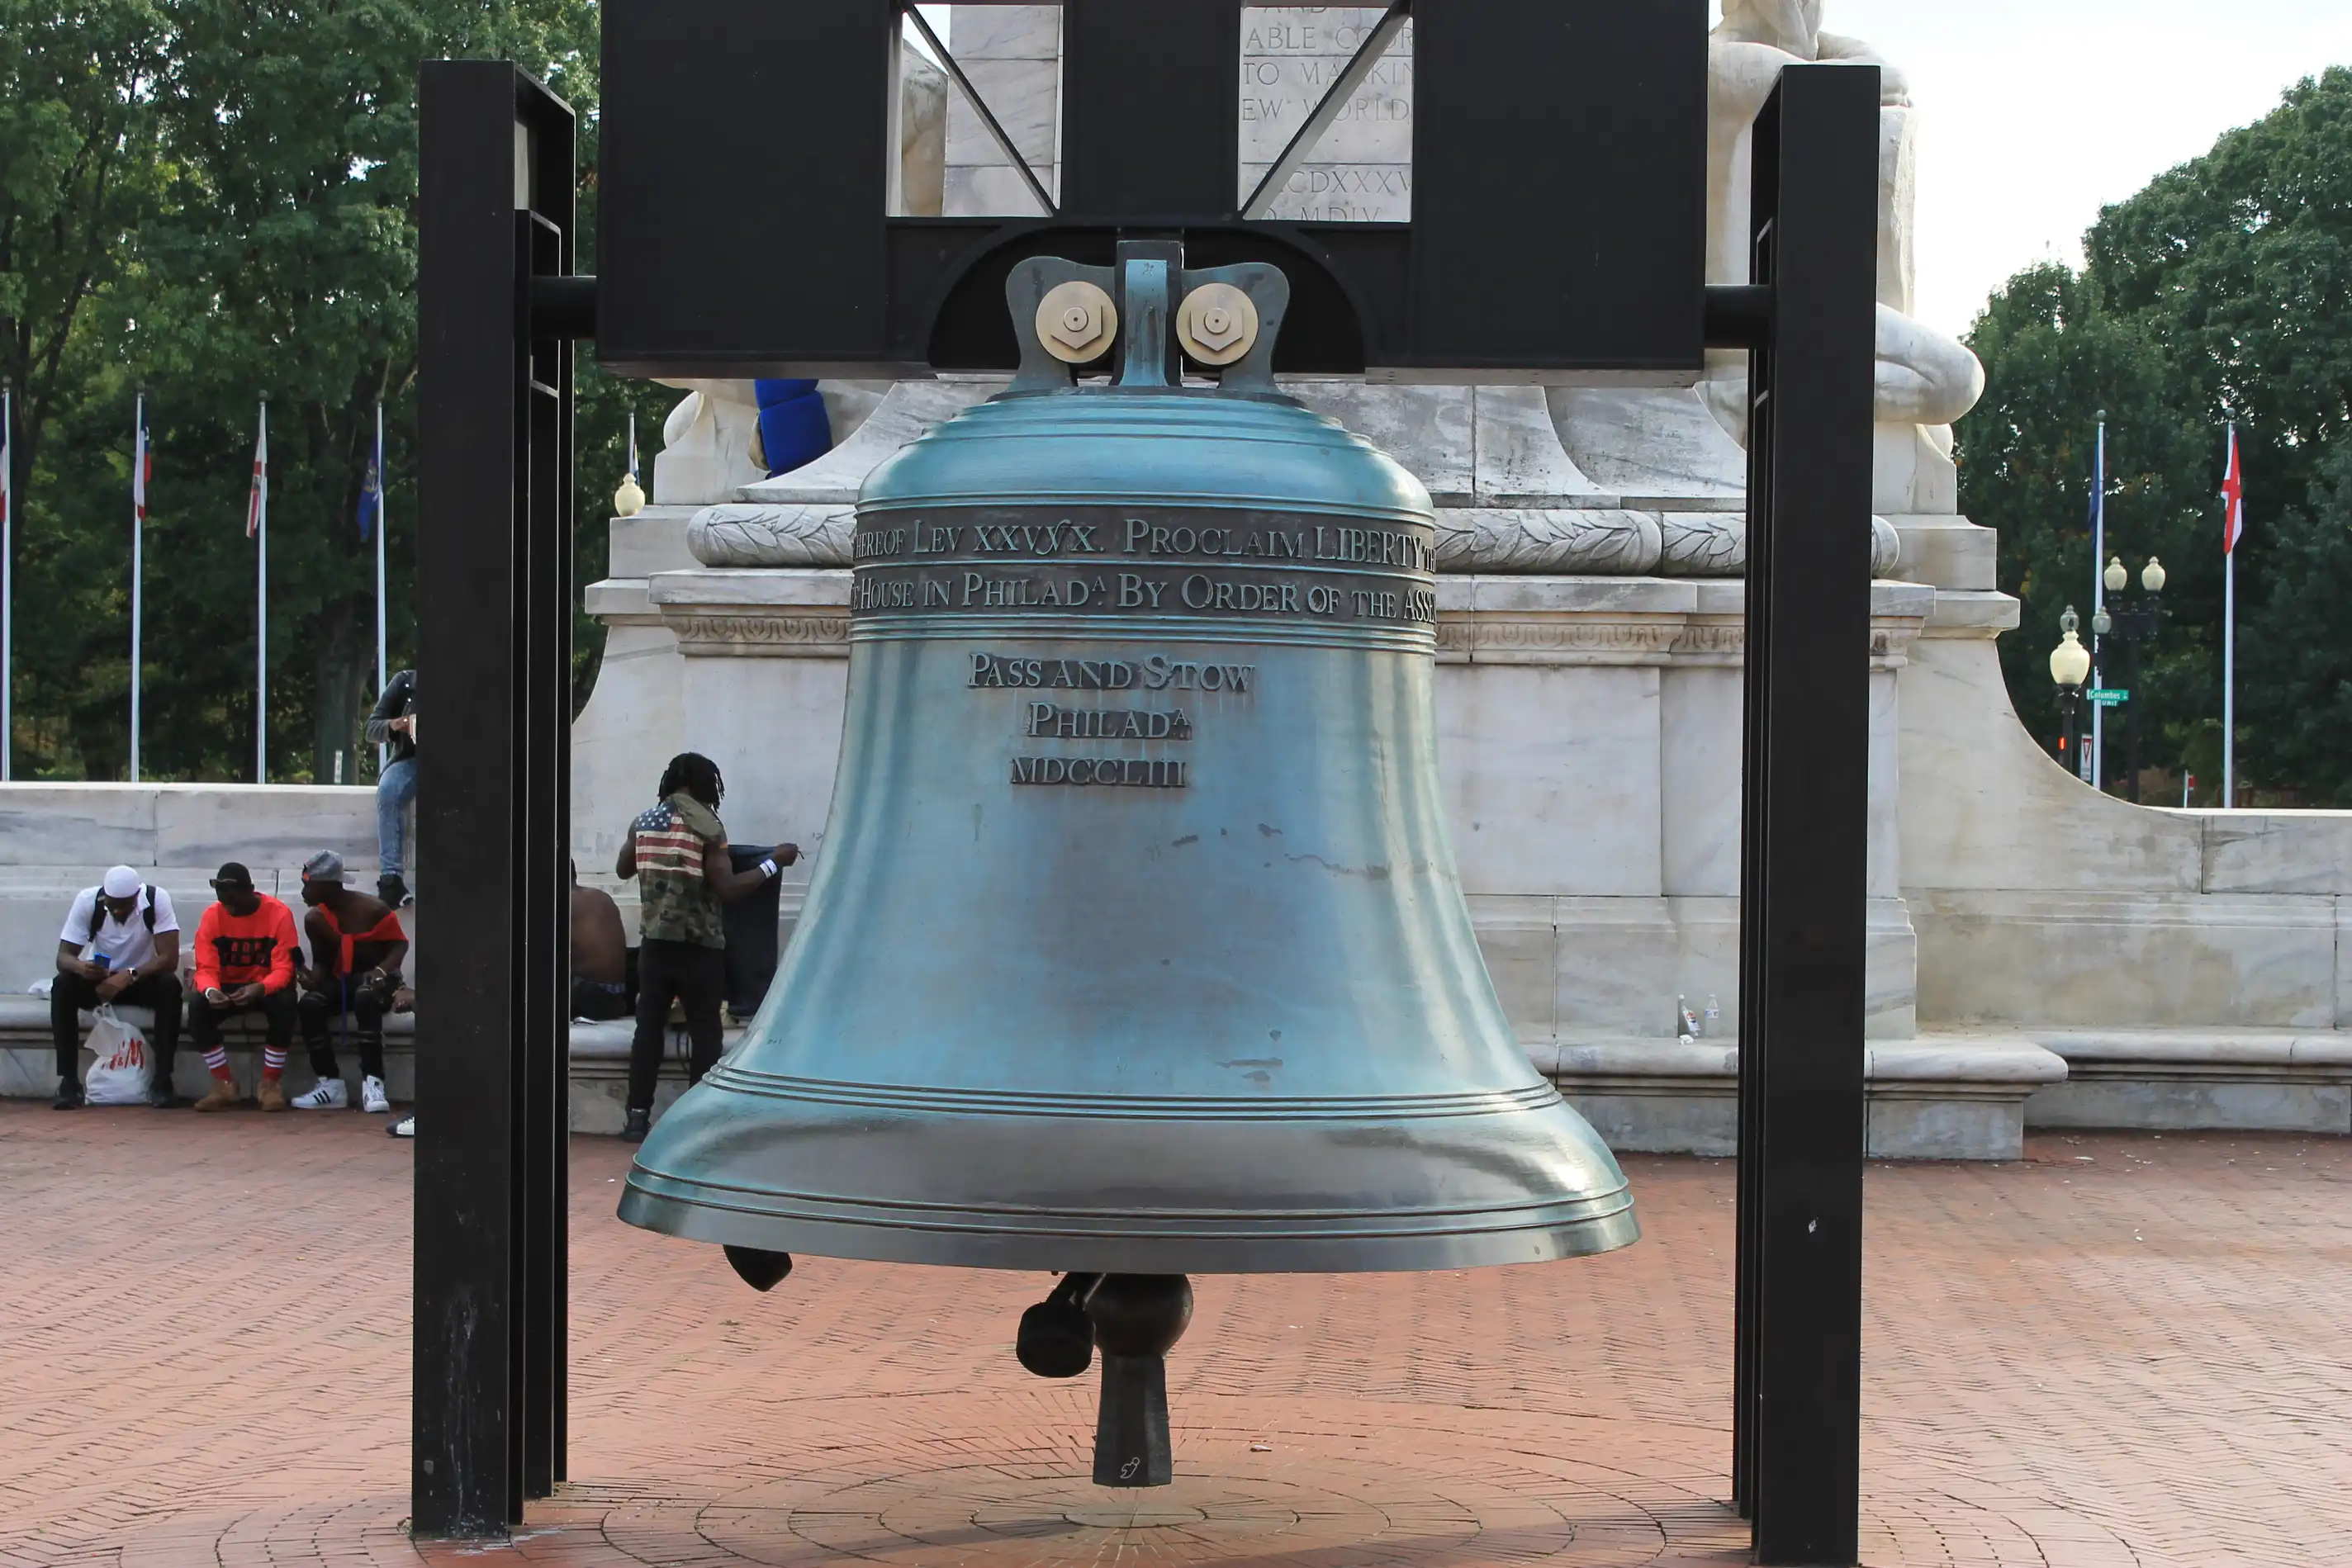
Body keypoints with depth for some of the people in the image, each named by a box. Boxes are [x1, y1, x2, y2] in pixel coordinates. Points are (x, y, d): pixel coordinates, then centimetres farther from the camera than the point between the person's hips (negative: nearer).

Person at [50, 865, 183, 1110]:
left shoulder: (157, 900, -21)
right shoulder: (87, 900, -17)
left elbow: (170, 958, -25)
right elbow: (63, 956, -17)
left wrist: (129, 976, -39)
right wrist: (80, 967, -41)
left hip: (143, 980, -1)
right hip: (100, 980, 1)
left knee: (170, 985, -33)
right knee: (62, 985, -29)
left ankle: (162, 1080, -26)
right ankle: (69, 1081, -26)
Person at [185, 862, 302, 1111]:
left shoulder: (279, 914, -16)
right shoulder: (212, 916, -8)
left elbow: (283, 969, -19)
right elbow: (206, 968, -11)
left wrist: (259, 989, -41)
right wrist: (210, 990, -36)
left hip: (267, 987, -2)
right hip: (227, 988, 2)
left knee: (284, 1004, -36)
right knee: (197, 1006, -28)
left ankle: (269, 1084, -21)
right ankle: (224, 1085, -18)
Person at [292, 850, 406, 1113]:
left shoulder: (373, 909, -15)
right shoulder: (314, 919, -1)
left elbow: (400, 944, -6)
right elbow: (322, 961, 6)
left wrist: (381, 971, -25)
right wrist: (314, 979, -18)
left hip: (375, 979, -4)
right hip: (341, 981, 4)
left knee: (365, 996, -40)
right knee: (309, 1004, -28)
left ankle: (372, 1082, -43)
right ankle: (331, 1085, -25)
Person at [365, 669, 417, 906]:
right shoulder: (405, 682, -2)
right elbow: (372, 729, -1)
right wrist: (392, 726, -25)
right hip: (409, 759, 1)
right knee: (388, 792, -33)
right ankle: (391, 878, -38)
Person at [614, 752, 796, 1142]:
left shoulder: (643, 823, 8)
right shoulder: (706, 825, -9)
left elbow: (622, 870, 24)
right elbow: (727, 887, -14)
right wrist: (774, 862, -7)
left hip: (654, 941, 5)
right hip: (698, 945, -5)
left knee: (649, 1026, 7)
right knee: (704, 1031, 2)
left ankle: (637, 1115, 5)